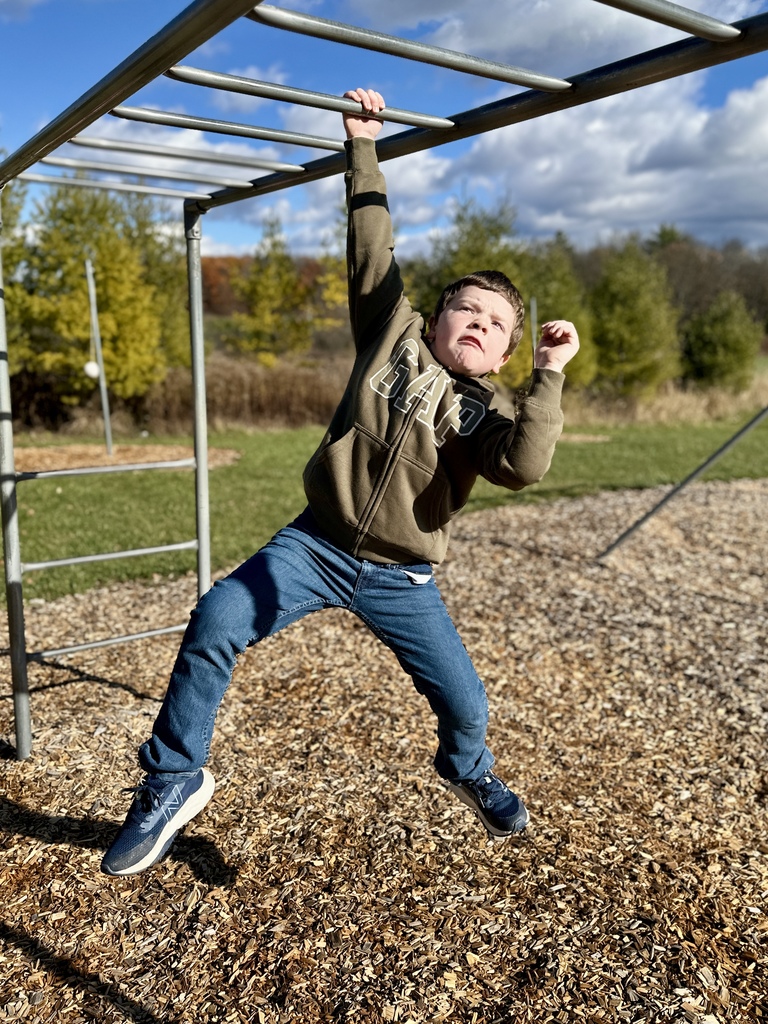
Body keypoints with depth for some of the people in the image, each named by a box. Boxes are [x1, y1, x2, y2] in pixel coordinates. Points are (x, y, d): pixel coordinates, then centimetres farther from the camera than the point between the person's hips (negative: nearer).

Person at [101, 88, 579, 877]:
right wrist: (362, 148, -1)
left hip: (400, 578, 1)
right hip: (317, 546, 0)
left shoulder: (484, 418, 2)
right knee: (212, 626, -20)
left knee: (466, 704, 2)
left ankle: (468, 772, 42)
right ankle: (173, 782, 2)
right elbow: (373, 248, 1)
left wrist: (549, 377, -22)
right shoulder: (395, 335, 3)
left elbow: (525, 465, -19)